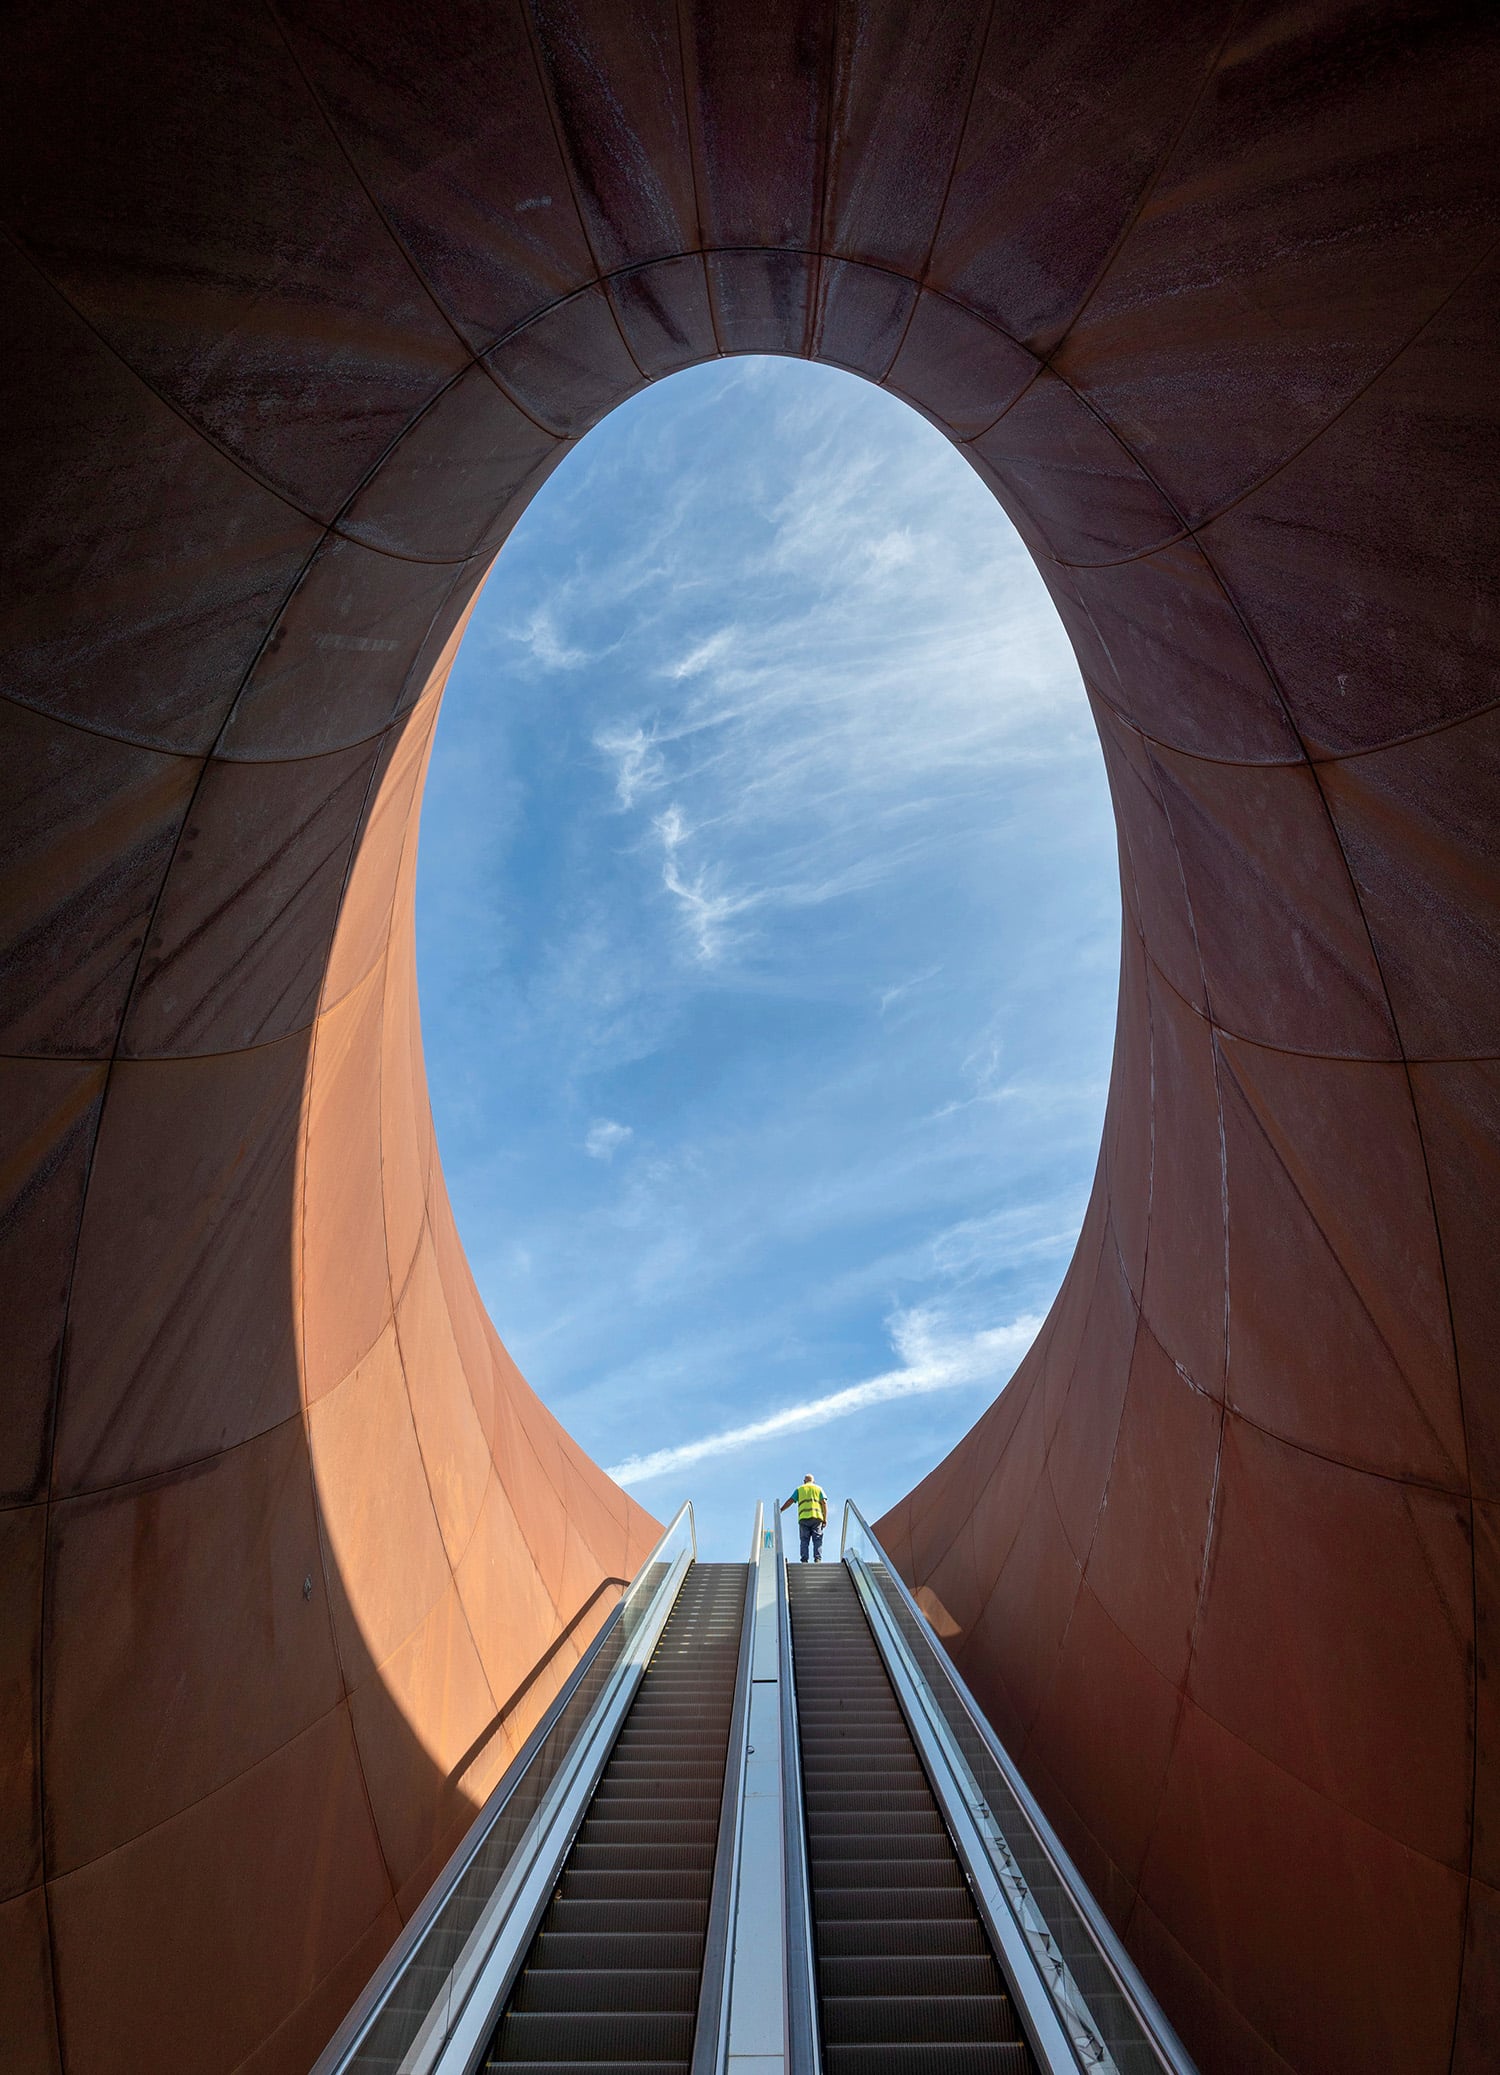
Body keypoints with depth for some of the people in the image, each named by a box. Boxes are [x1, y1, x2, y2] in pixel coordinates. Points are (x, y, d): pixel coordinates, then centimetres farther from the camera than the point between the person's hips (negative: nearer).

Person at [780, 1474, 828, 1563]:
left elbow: (790, 1501, 10)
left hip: (803, 1517, 0)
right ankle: (817, 1559, -14)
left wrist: (780, 1510, 12)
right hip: (817, 1517, 0)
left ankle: (804, 1560, -9)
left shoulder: (799, 1489, 20)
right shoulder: (818, 1488, 19)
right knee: (817, 1540, -1)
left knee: (804, 1540, 2)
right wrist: (825, 1518, 5)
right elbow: (824, 1503, 7)